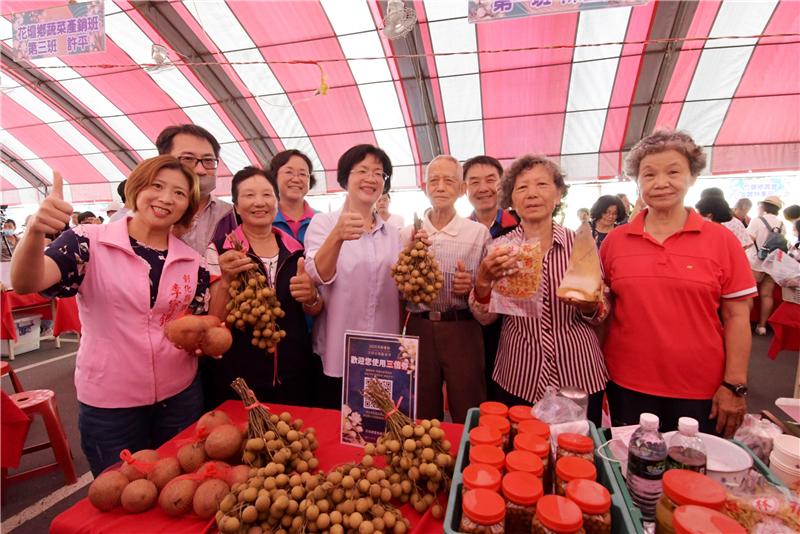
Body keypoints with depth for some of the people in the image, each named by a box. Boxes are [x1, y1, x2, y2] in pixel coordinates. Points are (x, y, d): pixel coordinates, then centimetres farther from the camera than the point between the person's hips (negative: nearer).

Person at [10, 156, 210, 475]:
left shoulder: (193, 262, -1)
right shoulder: (90, 242, -9)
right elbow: (26, 284, -24)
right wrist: (35, 232, -42)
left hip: (180, 397, 3)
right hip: (108, 404, -2)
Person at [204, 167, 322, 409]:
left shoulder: (296, 250, 3)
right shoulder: (219, 251, -6)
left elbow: (314, 311, 9)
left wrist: (310, 297, -13)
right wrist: (227, 280, -26)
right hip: (237, 378, -2)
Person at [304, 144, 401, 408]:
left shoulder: (392, 232, 9)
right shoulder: (323, 222, -3)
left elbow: (401, 291, 12)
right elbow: (317, 275, -18)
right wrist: (337, 236, -36)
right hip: (337, 357, -3)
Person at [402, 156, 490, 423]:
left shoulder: (479, 233, 1)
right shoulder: (407, 234, 7)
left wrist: (472, 287, -16)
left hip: (463, 329, -2)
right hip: (419, 328, 2)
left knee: (468, 418, 9)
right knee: (422, 418, 16)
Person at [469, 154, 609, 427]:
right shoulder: (499, 248, -3)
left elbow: (601, 314, 4)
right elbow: (485, 317, -4)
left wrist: (589, 306, -18)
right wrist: (484, 281, -23)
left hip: (579, 376, 1)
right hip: (518, 380, 0)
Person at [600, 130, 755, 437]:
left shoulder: (722, 240, -2)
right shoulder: (615, 241, 0)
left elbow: (736, 317, -1)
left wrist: (734, 386, -4)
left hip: (701, 392, -1)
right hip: (627, 387, 1)